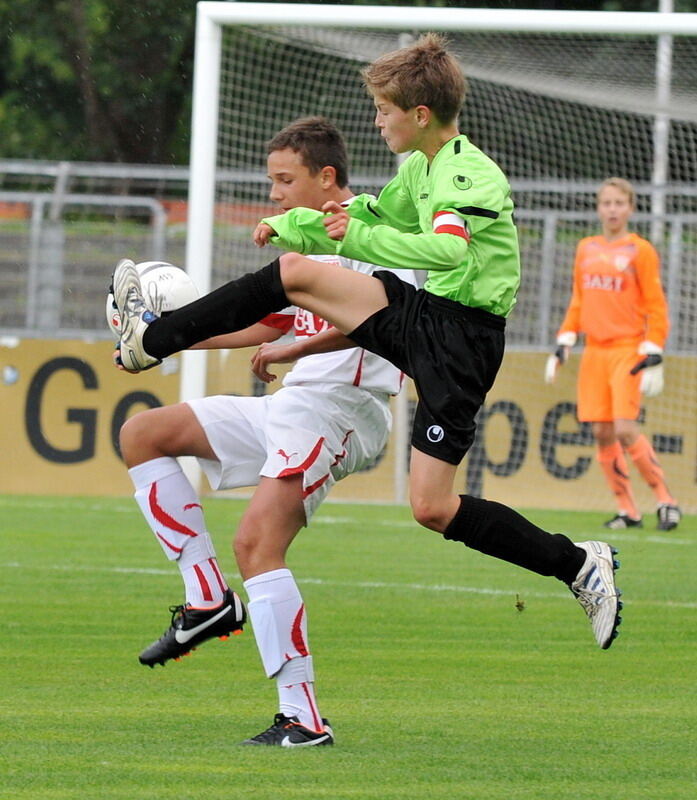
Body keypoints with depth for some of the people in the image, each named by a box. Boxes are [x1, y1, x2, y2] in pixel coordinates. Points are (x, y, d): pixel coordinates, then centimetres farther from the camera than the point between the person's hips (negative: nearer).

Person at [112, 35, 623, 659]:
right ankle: (154, 339, 18)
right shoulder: (418, 168, 9)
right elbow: (380, 217, 28)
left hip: (463, 337, -9)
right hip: (420, 310, 9)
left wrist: (357, 238, -35)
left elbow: (445, 250, -39)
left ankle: (581, 566, -2)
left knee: (431, 507, -13)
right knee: (292, 270, 4)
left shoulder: (472, 177, -20)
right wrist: (291, 224, 26)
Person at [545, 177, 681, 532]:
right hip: (594, 352, 5)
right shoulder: (586, 249, 13)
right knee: (602, 433, 0)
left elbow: (656, 308, -3)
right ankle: (627, 510, 8)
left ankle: (665, 501, -5)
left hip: (627, 350, -5)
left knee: (625, 429, -17)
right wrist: (562, 348, 14)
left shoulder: (640, 250, -3)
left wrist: (653, 358, -10)